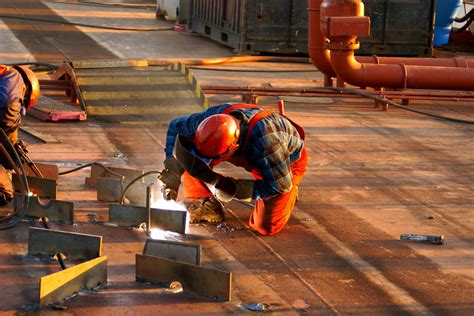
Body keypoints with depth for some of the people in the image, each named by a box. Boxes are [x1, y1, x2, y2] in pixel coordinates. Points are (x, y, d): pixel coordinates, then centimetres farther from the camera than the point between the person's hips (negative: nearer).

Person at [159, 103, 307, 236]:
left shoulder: (265, 138, -47)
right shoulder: (213, 117, -31)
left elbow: (280, 185, -33)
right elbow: (175, 127, -10)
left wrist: (234, 188, -35)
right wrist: (173, 170, -20)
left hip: (288, 160, -5)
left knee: (266, 226, -15)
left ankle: (292, 191, 14)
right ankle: (205, 205, 0)